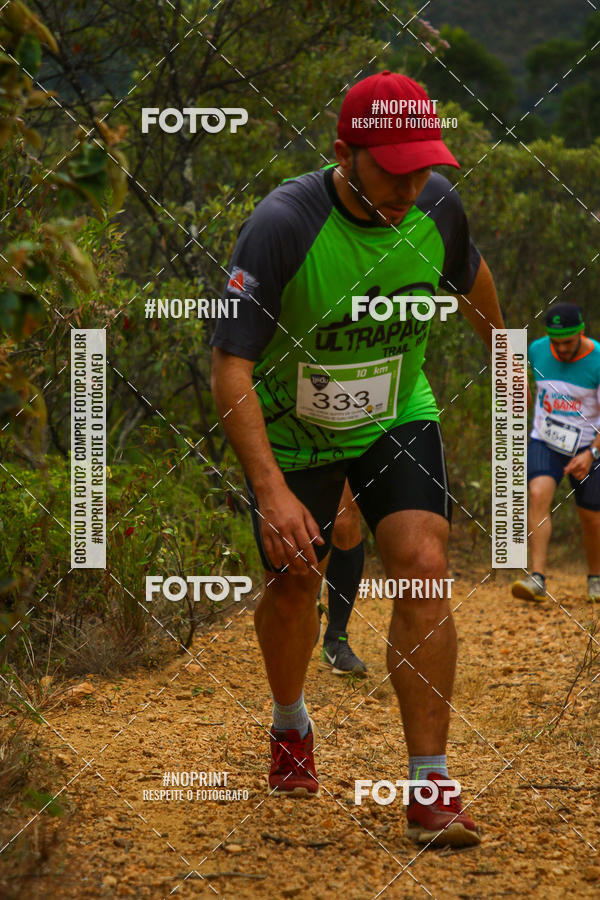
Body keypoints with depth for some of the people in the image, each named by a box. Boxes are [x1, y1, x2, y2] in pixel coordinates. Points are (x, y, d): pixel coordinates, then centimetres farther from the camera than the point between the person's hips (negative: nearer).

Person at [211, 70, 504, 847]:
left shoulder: (437, 205, -17)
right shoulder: (283, 223, -31)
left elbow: (469, 275, 9)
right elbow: (230, 365, -31)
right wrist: (270, 490, -39)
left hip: (399, 417, 2)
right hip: (292, 427, -2)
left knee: (424, 567, -15)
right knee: (295, 581, 11)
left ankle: (429, 788, -11)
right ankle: (291, 727, 45)